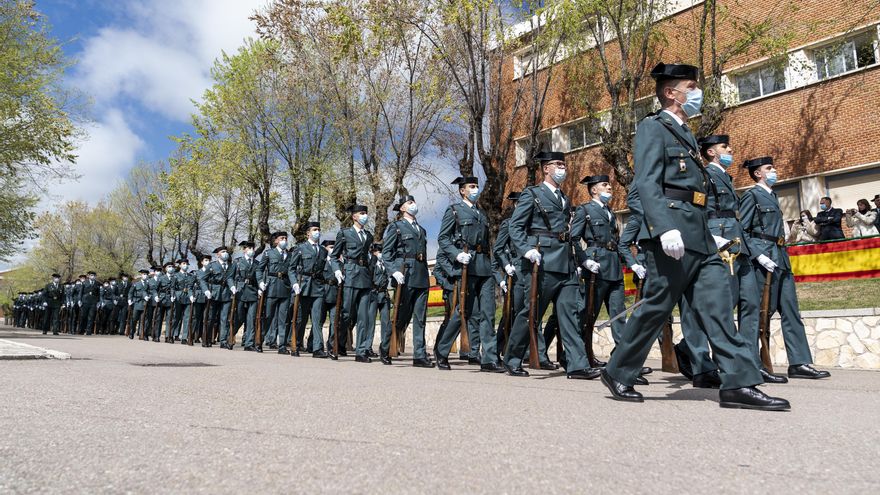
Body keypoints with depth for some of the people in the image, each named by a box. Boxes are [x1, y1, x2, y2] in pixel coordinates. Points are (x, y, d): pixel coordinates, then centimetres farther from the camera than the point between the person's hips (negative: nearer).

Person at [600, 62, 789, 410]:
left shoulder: (684, 133, 25)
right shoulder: (653, 127, -1)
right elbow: (648, 183, -15)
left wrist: (710, 233, 22)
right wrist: (665, 228, -27)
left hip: (698, 237, 9)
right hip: (672, 235, -9)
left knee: (717, 308, 1)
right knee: (656, 307, -3)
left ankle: (739, 384, 2)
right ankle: (617, 374, 11)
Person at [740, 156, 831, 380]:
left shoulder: (772, 196, 21)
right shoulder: (751, 196, -4)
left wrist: (784, 257, 17)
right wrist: (759, 256, -21)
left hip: (780, 259, 9)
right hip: (764, 260, -9)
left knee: (790, 310, 5)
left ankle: (799, 363, 6)